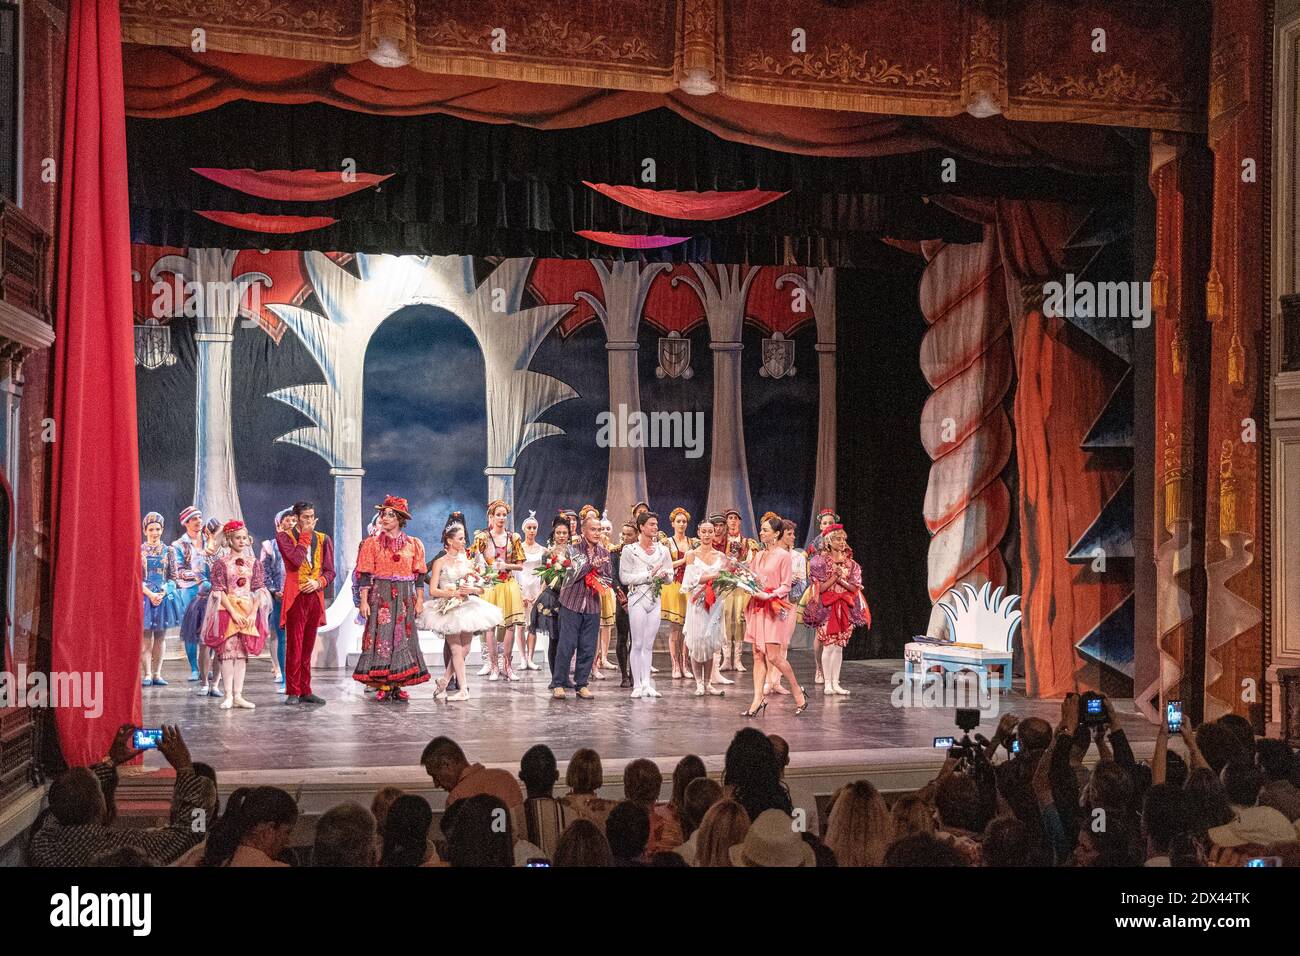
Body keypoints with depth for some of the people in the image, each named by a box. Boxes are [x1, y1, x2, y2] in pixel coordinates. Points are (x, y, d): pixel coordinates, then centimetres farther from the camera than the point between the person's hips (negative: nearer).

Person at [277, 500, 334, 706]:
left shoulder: (322, 539, 14)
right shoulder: (284, 537, 1)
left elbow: (330, 571, 12)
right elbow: (296, 560, -16)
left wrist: (319, 582, -8)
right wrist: (305, 535, -8)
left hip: (315, 595, 4)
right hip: (295, 596, -4)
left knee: (308, 645, 8)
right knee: (294, 645, -7)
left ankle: (305, 691, 11)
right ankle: (292, 692, -5)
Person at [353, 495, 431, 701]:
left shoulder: (413, 544, 7)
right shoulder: (372, 543, 4)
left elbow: (419, 575, 8)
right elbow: (365, 575, 0)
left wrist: (420, 600, 3)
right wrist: (364, 601, -7)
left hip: (405, 597, 2)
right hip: (380, 596, -2)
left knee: (404, 637, 0)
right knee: (381, 636, -6)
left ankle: (398, 685, 5)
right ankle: (383, 686, -4)